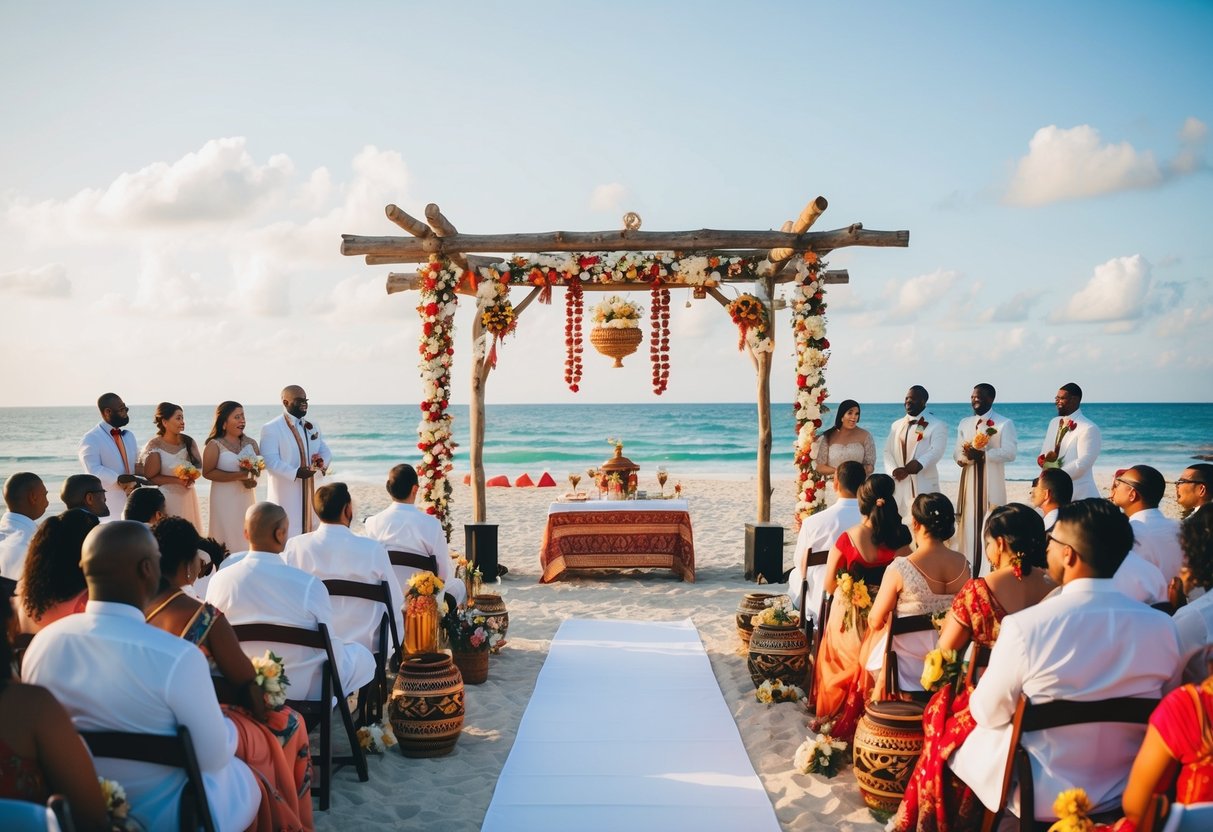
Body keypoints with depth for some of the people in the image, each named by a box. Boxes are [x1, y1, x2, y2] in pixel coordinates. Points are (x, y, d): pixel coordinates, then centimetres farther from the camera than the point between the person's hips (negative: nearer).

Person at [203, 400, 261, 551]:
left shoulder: (250, 443, 9)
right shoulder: (214, 445, -6)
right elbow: (207, 472, -14)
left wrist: (253, 480, -6)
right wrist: (238, 476, -19)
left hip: (246, 497, 5)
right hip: (225, 499, -4)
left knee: (247, 536, 3)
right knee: (228, 536, -4)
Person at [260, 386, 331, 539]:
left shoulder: (312, 427, 17)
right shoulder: (271, 429, -7)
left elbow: (326, 452, 14)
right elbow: (270, 461, -16)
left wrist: (322, 462, -11)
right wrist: (295, 473, -29)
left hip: (310, 493, 7)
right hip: (285, 495, -7)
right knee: (288, 537, -6)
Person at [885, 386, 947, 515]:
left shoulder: (937, 426, 0)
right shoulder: (897, 425, 17)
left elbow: (935, 452, -13)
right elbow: (888, 451, 10)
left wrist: (907, 470, -21)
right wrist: (893, 471, -11)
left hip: (924, 485, -5)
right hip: (898, 483, 5)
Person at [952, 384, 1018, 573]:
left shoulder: (1004, 424, -3)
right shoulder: (964, 423, 14)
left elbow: (1009, 453, -12)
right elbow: (957, 453, 9)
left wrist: (983, 454, -22)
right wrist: (967, 455, -14)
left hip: (991, 484, -5)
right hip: (969, 482, 5)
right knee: (969, 525, 5)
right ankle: (969, 574, 11)